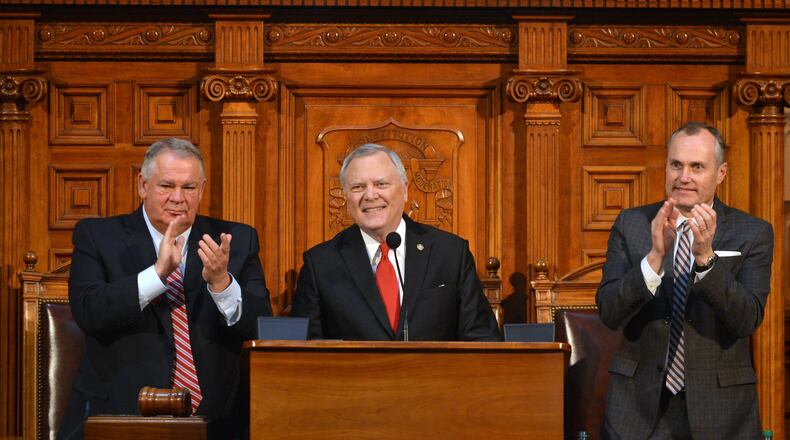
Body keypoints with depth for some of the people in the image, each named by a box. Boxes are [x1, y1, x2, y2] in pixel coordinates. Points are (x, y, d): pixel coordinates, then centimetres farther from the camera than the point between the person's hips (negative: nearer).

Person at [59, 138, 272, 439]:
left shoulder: (237, 240, 11)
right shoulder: (97, 236, 8)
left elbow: (263, 329, 2)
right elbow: (88, 313, -8)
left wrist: (221, 282, -15)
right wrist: (158, 272, -17)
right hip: (120, 414, -1)